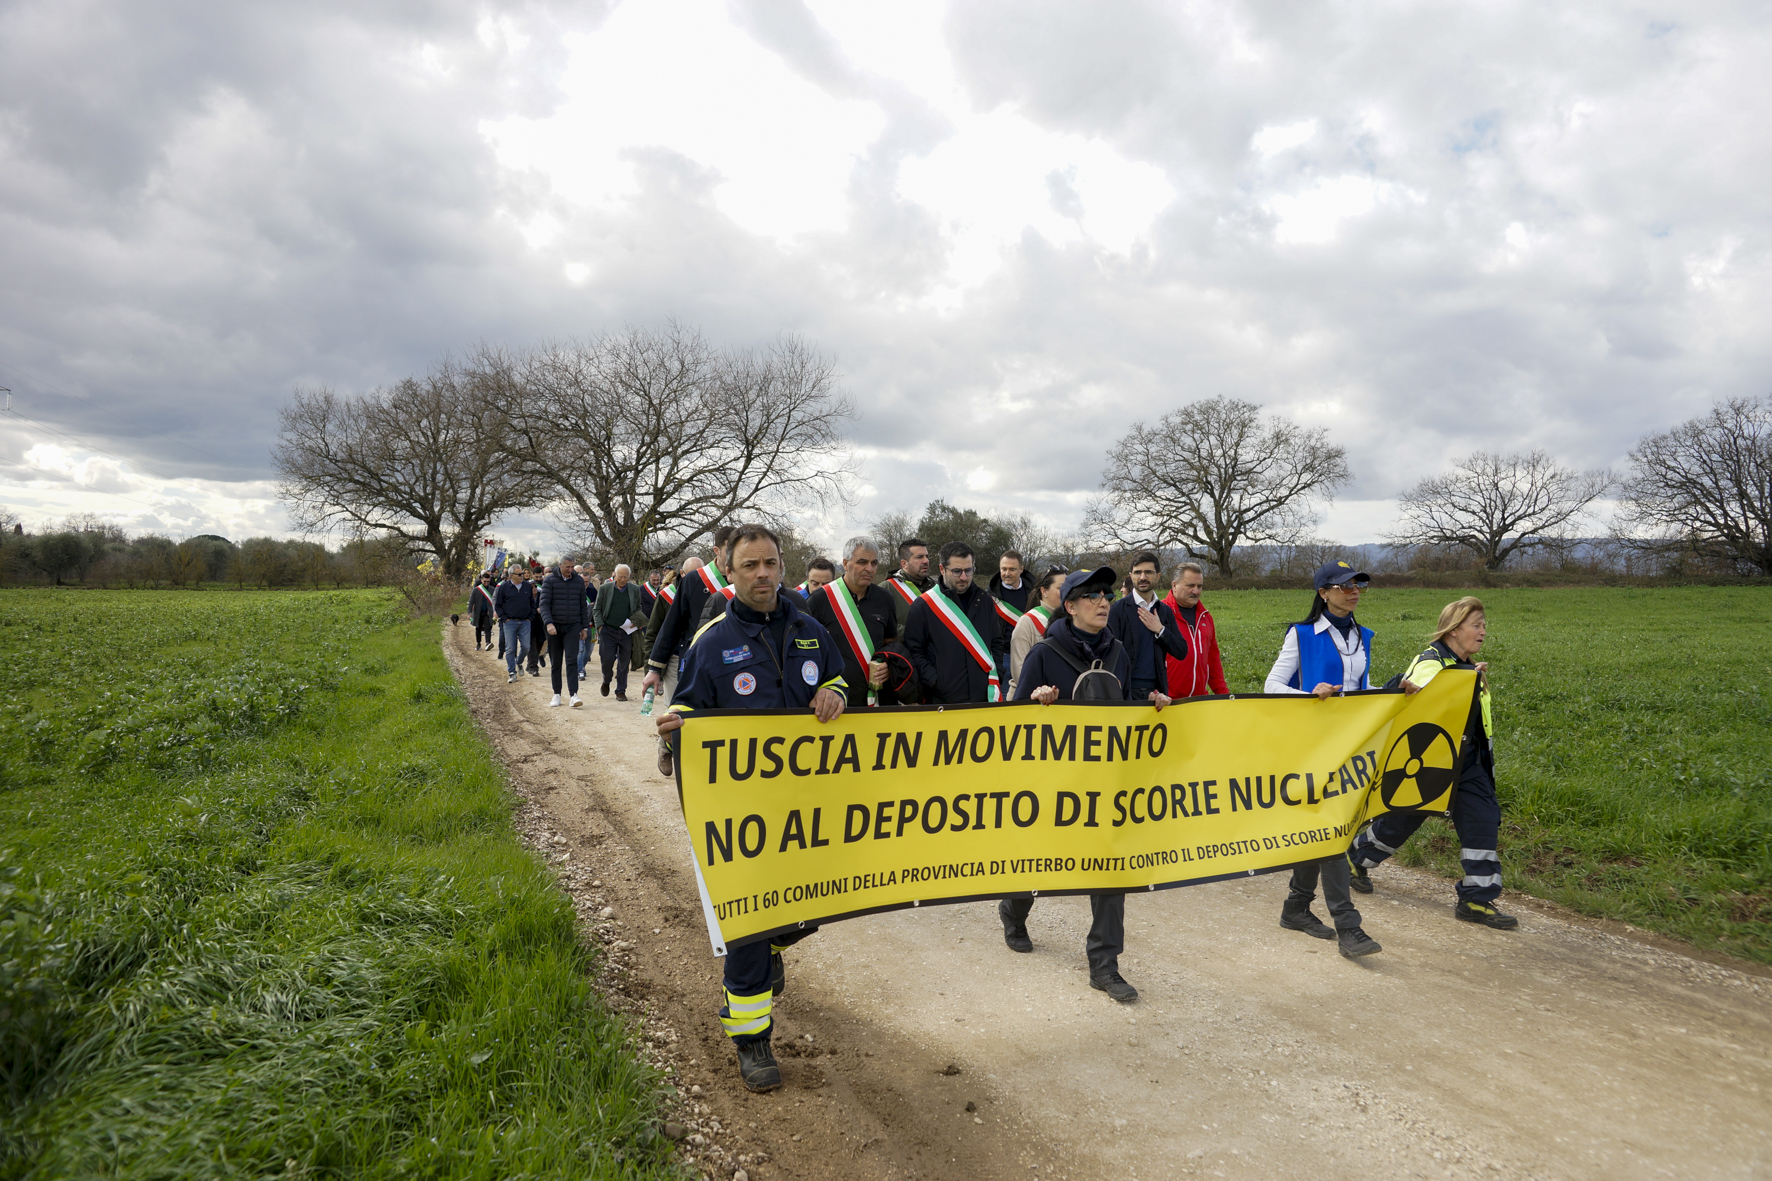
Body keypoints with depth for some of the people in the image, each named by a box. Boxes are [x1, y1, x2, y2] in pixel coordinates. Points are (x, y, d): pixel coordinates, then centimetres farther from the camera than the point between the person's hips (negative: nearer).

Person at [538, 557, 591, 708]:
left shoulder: (579, 581, 7)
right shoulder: (549, 581, -2)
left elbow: (583, 605, 14)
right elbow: (544, 604, -9)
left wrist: (585, 627, 11)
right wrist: (548, 623, -23)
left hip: (573, 626, 1)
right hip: (554, 627, 0)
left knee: (572, 660, -11)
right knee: (555, 662, 7)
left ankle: (573, 694, -16)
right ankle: (556, 694, 18)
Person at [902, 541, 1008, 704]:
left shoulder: (984, 600, 12)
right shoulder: (924, 605, -2)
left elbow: (997, 642, 18)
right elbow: (913, 651, -4)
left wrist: (995, 676, 5)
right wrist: (934, 681, -13)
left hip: (985, 696, 4)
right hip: (942, 699, -4)